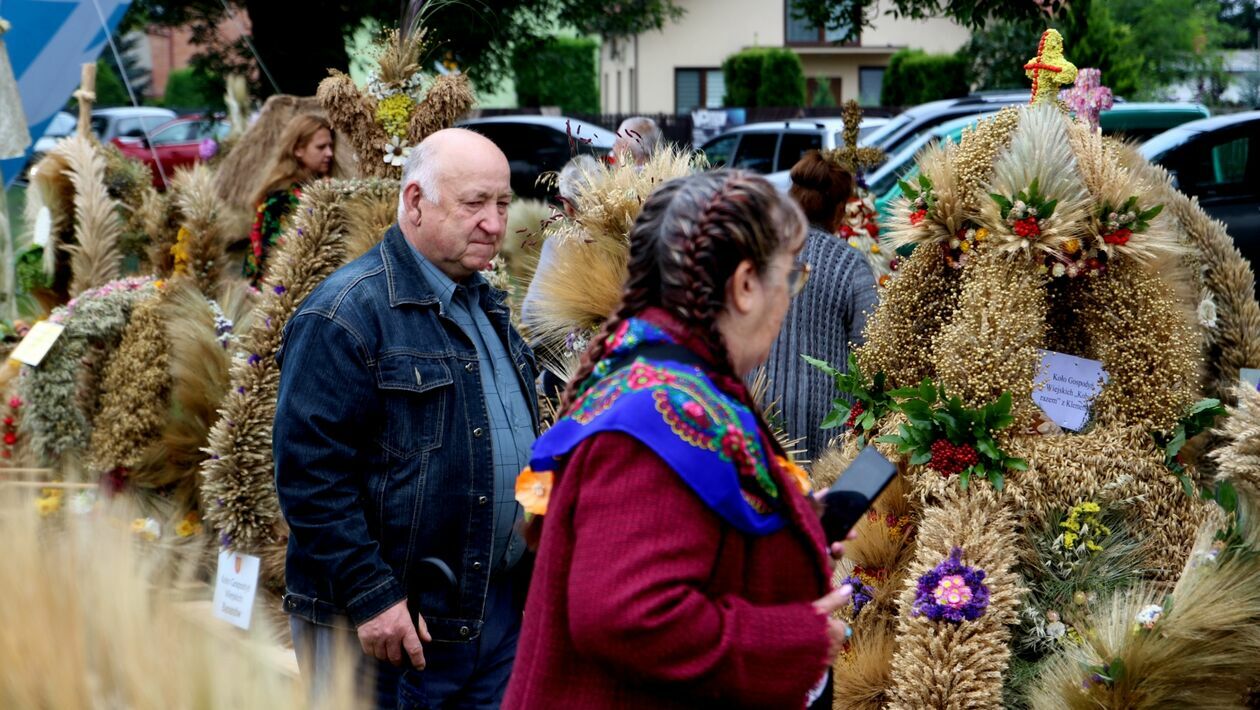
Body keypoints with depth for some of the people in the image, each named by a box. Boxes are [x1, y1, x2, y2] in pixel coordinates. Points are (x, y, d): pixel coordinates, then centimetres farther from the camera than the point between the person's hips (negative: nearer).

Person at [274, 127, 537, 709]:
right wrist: (371, 596, -21)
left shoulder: (486, 306, 16)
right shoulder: (347, 312, -13)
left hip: (501, 610, 8)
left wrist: (531, 572, 18)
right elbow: (310, 473, -18)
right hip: (390, 620, -8)